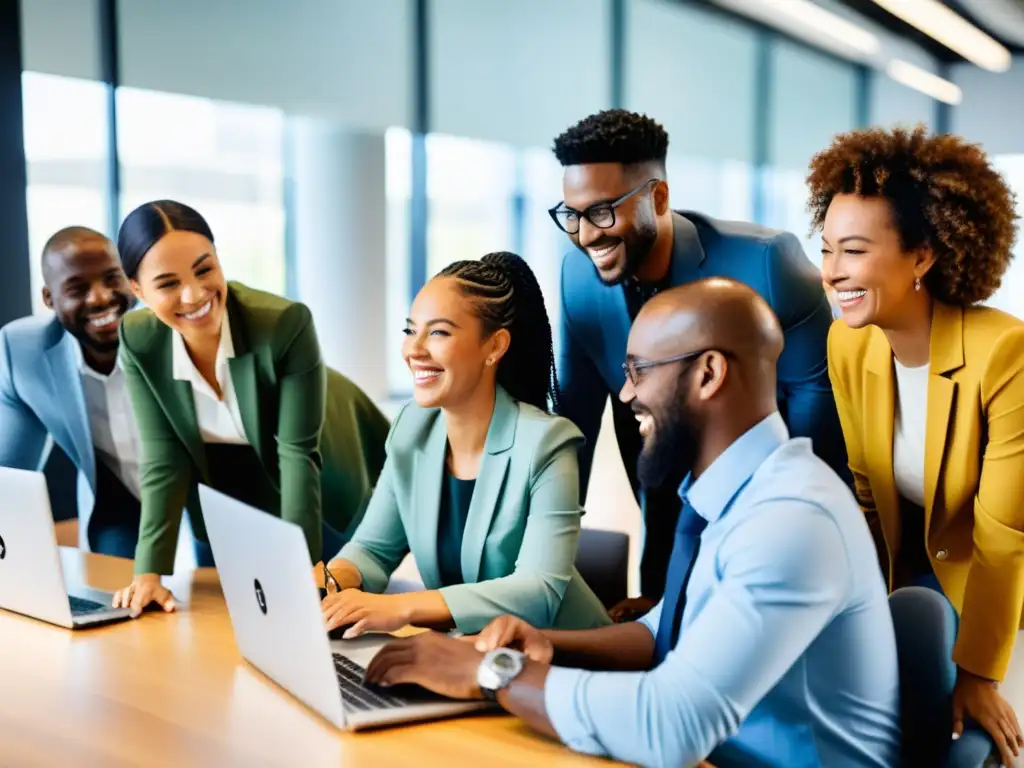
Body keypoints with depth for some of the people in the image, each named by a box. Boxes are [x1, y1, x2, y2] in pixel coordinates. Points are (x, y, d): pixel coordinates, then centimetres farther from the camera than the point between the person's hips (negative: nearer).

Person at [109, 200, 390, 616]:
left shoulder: (286, 323, -35)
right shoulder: (139, 342, -22)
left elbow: (298, 453, -31)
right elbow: (164, 461, -19)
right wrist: (150, 571, -28)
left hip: (334, 495, -3)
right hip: (231, 505, 3)